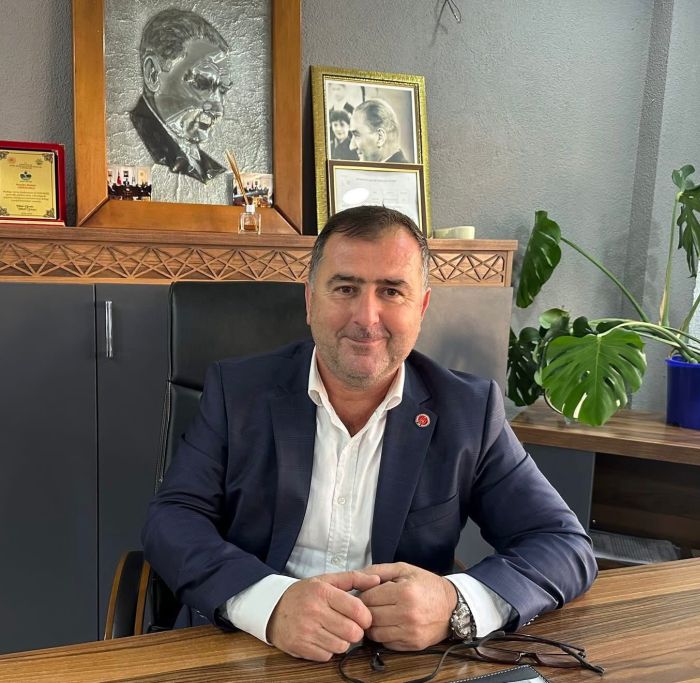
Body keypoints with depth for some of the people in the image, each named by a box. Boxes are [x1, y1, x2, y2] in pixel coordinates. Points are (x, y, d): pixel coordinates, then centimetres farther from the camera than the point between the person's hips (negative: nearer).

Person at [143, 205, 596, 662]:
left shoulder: (470, 410, -3)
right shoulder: (238, 389, -2)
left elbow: (567, 546, -4)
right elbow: (172, 520, -7)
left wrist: (457, 603, -24)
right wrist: (270, 602, -26)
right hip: (244, 652, 0)